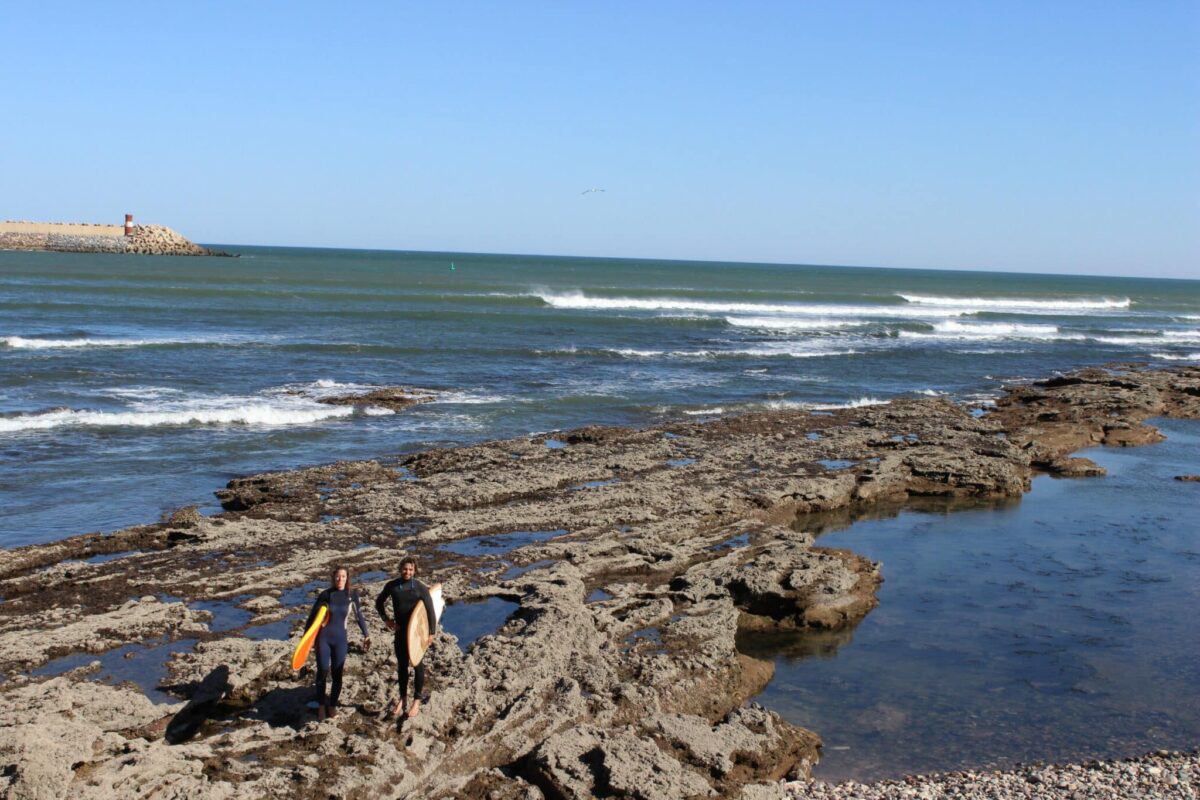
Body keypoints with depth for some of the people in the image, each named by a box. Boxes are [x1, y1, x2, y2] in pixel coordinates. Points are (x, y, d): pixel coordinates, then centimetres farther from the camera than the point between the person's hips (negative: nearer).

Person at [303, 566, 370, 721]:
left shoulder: (352, 595, -2)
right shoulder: (325, 594, -4)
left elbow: (359, 615, 9)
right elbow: (312, 615, 3)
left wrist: (366, 635, 11)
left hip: (340, 639, 1)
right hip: (323, 637, -1)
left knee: (337, 674, 2)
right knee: (322, 671, -10)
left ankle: (332, 705, 20)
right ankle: (321, 706, 7)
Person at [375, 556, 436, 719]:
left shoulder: (420, 588, -13)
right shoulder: (392, 586, -3)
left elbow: (430, 610, -12)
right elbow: (379, 602, 14)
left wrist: (431, 632, -15)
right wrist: (386, 619, 4)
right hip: (400, 631, 4)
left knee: (417, 665, 6)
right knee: (401, 665, 14)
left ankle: (417, 701, 16)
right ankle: (402, 699, 28)